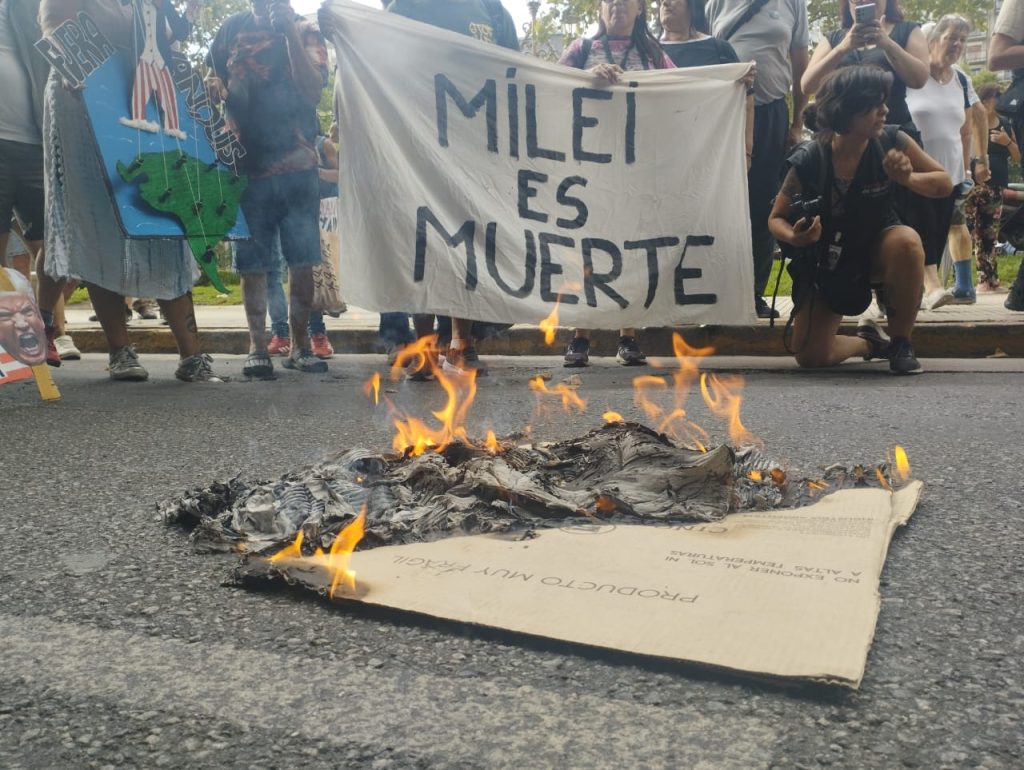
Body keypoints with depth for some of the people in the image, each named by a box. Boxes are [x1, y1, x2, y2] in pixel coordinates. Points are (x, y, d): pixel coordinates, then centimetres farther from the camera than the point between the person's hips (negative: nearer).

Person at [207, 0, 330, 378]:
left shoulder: (307, 31, 5)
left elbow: (313, 92, -10)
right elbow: (212, 80, 21)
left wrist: (290, 32, -14)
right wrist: (215, 87, -3)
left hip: (297, 165, -1)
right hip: (246, 164, 1)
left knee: (302, 260, -2)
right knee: (251, 261, 1)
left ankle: (299, 343, 9)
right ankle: (257, 344, 10)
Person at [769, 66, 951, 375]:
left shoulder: (892, 141, -17)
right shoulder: (808, 162, -21)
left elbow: (944, 184, -6)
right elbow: (776, 219, -8)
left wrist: (907, 178, -28)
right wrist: (795, 238, -31)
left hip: (877, 246, 1)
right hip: (827, 263, 0)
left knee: (906, 241, -37)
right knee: (810, 355, -11)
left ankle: (901, 341, -13)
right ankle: (869, 341, 25)